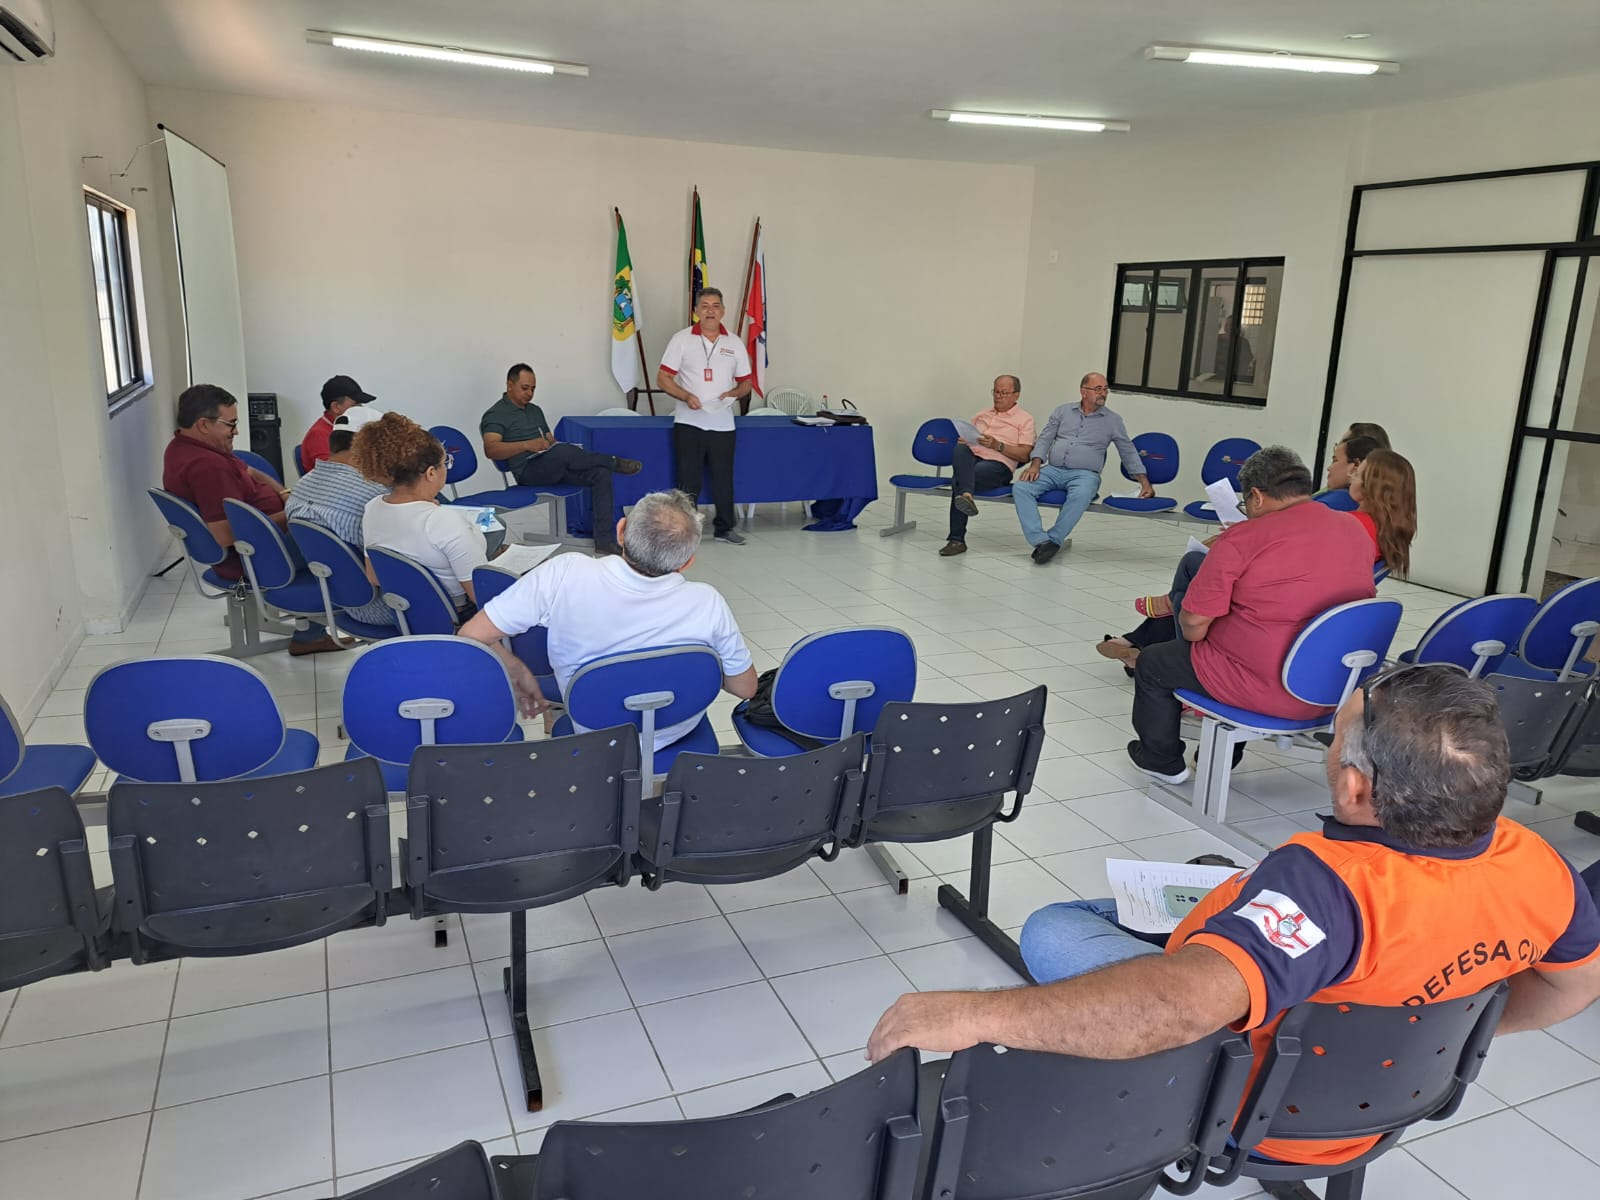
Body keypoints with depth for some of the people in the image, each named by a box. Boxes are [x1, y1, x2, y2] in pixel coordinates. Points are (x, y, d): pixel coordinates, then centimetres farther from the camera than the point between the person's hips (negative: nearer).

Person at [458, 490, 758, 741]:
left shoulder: (564, 575, -32)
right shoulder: (707, 603, -30)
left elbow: (471, 636, -24)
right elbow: (746, 688, -14)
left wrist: (519, 673, -6)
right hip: (678, 734, 0)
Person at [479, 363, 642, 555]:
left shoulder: (535, 410, 27)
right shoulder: (496, 415, 3)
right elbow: (490, 449, -14)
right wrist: (527, 445, -26)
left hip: (556, 468, 7)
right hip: (528, 471, -7)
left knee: (600, 473, -17)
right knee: (563, 451, -38)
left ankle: (603, 540, -22)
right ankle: (613, 462, -16)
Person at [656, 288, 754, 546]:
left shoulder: (734, 343, 9)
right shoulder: (682, 339, 1)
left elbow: (746, 382, 13)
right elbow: (662, 378, -3)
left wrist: (734, 393, -9)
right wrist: (686, 396, -18)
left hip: (723, 424, 2)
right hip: (689, 422, -2)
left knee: (724, 478, 7)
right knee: (688, 481, 1)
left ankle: (725, 528, 20)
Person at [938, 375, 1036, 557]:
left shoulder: (1025, 419, 12)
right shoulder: (983, 415, 30)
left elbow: (1024, 455, 1)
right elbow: (962, 441, 29)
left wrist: (997, 445, -13)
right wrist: (966, 439, 3)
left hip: (998, 464, -5)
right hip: (971, 457, 5)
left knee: (959, 480, -34)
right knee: (960, 449, -34)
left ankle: (957, 540, -38)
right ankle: (966, 495, -56)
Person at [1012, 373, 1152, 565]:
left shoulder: (1113, 420, 12)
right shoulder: (1063, 411, 16)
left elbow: (1129, 452, 14)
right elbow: (1044, 439, 12)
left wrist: (1145, 483, 6)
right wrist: (1035, 464, -6)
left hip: (1085, 474, -2)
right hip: (1053, 470, 2)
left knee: (1081, 495, -40)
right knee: (1020, 488, -27)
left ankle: (1054, 540, -28)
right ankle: (1041, 541, -36)